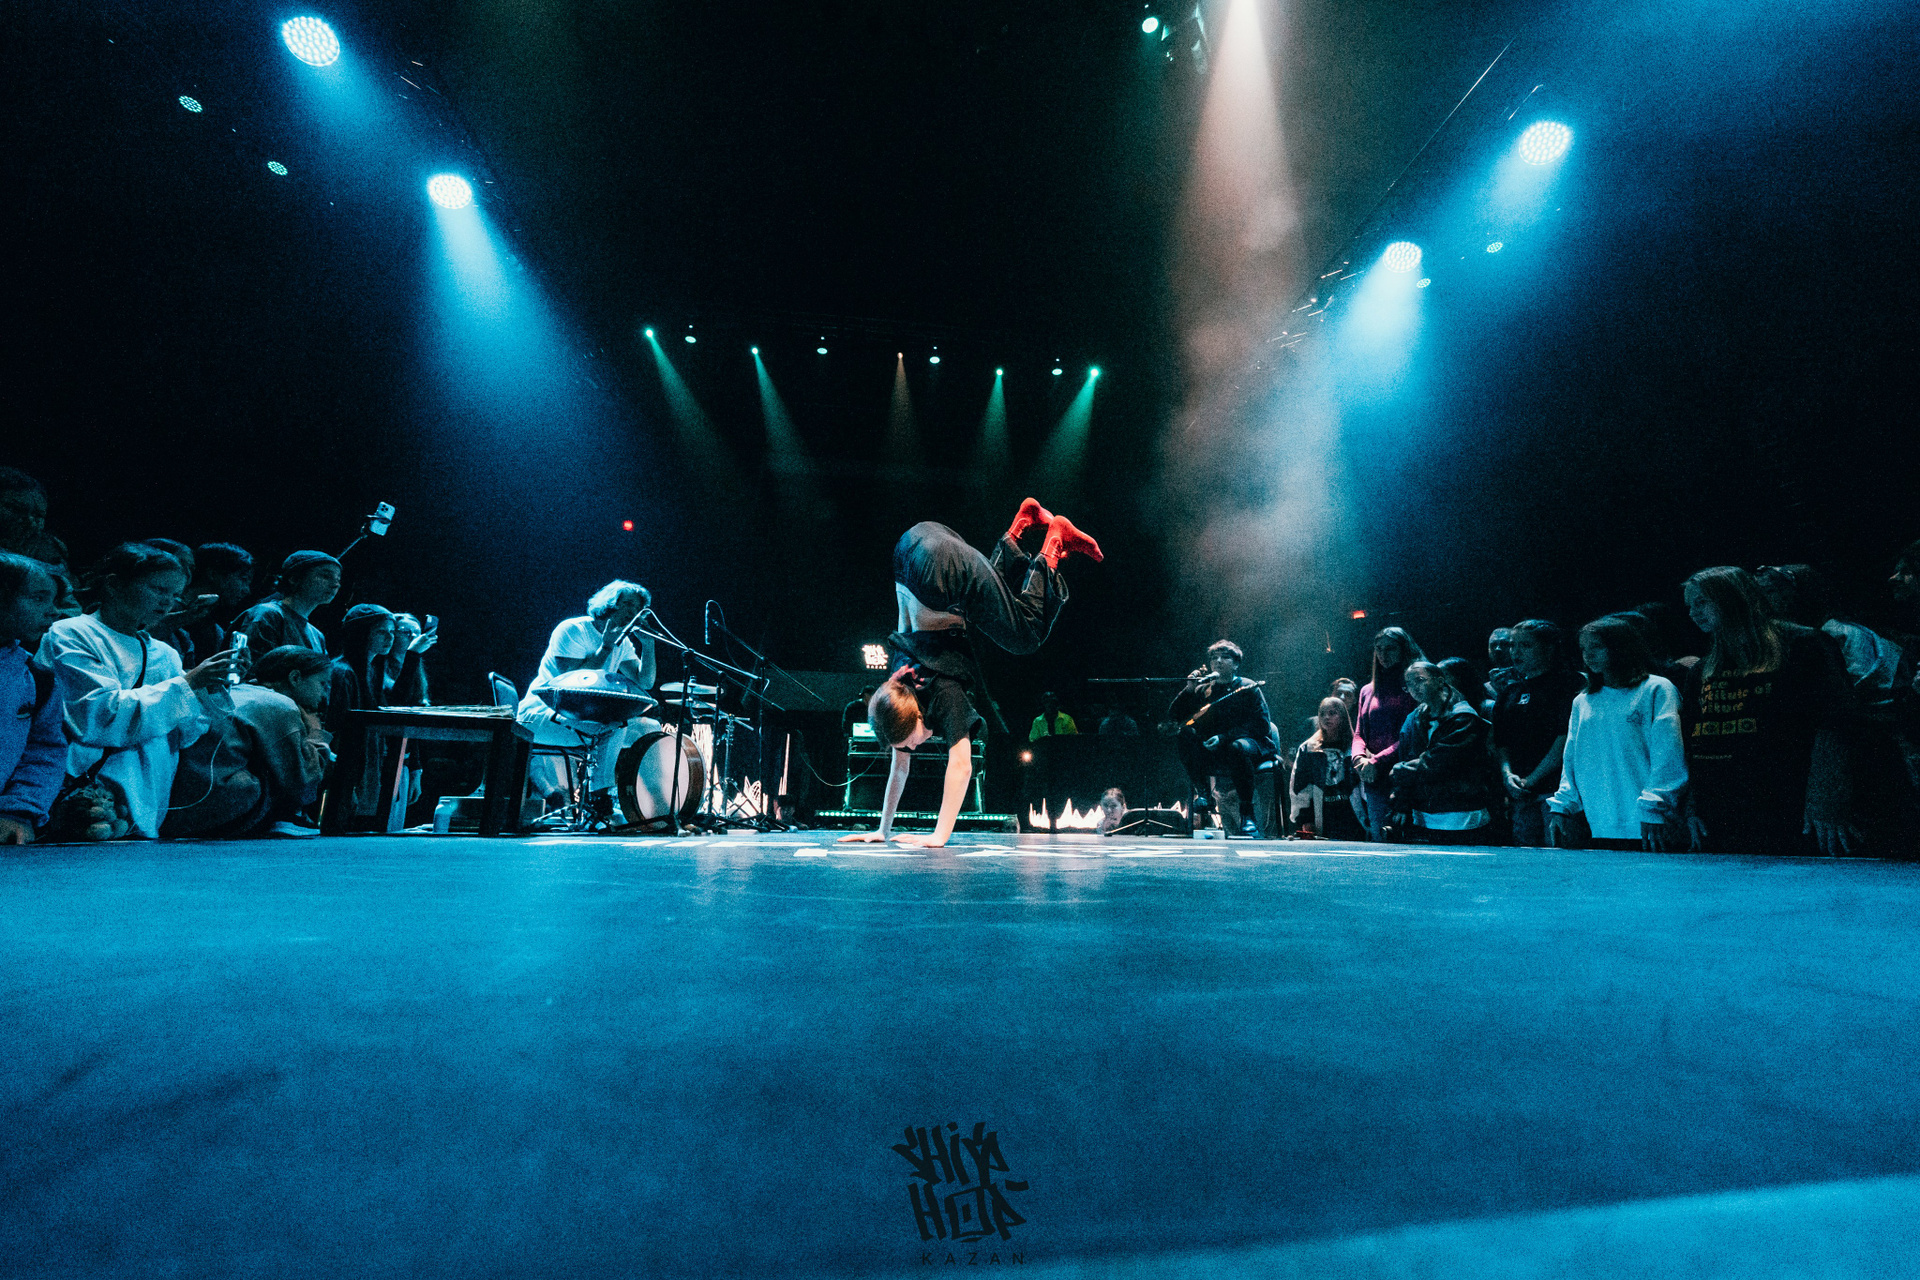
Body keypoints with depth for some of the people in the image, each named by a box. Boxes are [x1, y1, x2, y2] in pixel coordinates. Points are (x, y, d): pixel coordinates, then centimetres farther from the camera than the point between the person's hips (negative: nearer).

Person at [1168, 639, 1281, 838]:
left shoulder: (1248, 688, 2)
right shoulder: (1204, 690, 12)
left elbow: (1262, 725, -9)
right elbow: (1173, 717, 7)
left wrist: (1223, 737, -20)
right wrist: (1189, 689, -8)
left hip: (1255, 746, -4)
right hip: (1215, 754, 4)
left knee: (1238, 746, -38)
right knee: (1185, 734, -22)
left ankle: (1248, 815, -28)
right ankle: (1203, 796, -22)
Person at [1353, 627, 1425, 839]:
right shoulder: (1368, 690, 18)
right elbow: (1359, 733, 17)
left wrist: (1377, 761, -13)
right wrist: (1360, 758, -5)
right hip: (1373, 780, 5)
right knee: (1378, 840, 5)